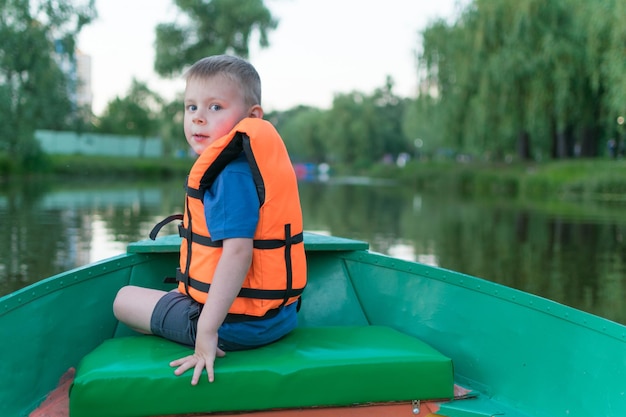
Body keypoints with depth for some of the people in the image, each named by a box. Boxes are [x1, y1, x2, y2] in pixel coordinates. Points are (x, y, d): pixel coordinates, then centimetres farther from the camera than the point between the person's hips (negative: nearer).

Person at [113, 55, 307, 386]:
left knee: (125, 299, 9)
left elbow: (238, 251, -32)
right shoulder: (254, 164, 7)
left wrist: (207, 329, -31)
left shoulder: (230, 175, -22)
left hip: (238, 325, -9)